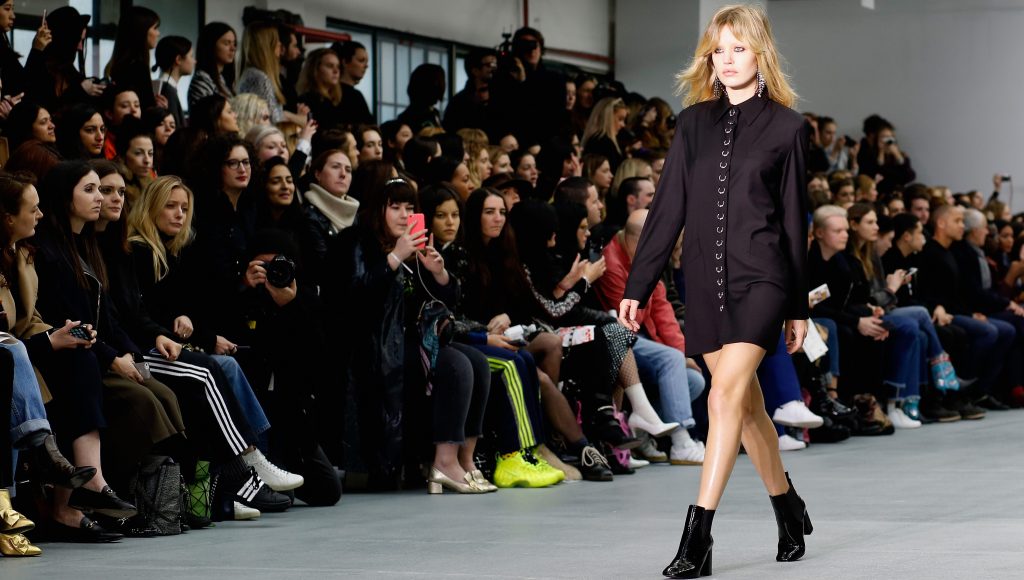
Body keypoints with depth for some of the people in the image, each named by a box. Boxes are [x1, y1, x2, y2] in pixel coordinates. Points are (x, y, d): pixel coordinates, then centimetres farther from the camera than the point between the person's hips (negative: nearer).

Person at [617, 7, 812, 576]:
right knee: (748, 405, 12)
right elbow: (669, 209, 9)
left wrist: (799, 307, 5)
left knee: (726, 394, -17)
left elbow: (794, 219, 3)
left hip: (761, 278, -4)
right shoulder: (694, 123, 9)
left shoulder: (786, 126, 0)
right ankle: (789, 509, 30)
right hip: (706, 282, 4)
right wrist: (638, 287, 5)